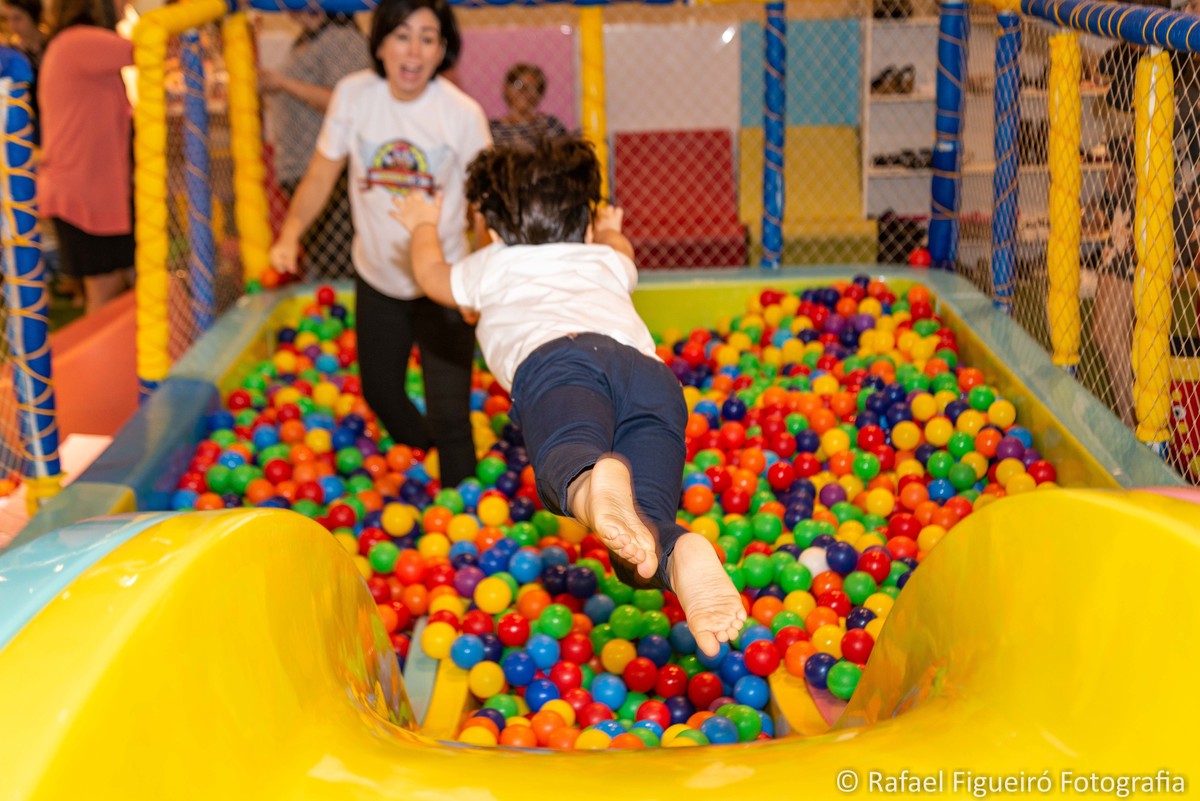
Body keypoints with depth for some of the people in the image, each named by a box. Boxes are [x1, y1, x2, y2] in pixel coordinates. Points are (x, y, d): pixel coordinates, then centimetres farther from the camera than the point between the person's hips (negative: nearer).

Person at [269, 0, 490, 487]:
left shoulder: (463, 113, -17)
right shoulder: (353, 95, -10)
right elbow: (322, 175, -2)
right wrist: (290, 233, -15)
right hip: (377, 278, 4)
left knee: (449, 414, -10)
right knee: (379, 392, 20)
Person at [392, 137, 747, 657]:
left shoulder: (495, 265, 39)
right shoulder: (604, 260, 44)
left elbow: (432, 275, 61)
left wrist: (423, 225, 81)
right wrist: (610, 229, 93)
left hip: (557, 357, -2)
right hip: (653, 373, 2)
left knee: (566, 462, -33)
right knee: (639, 547, -12)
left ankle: (591, 485, -70)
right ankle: (681, 557, -48)